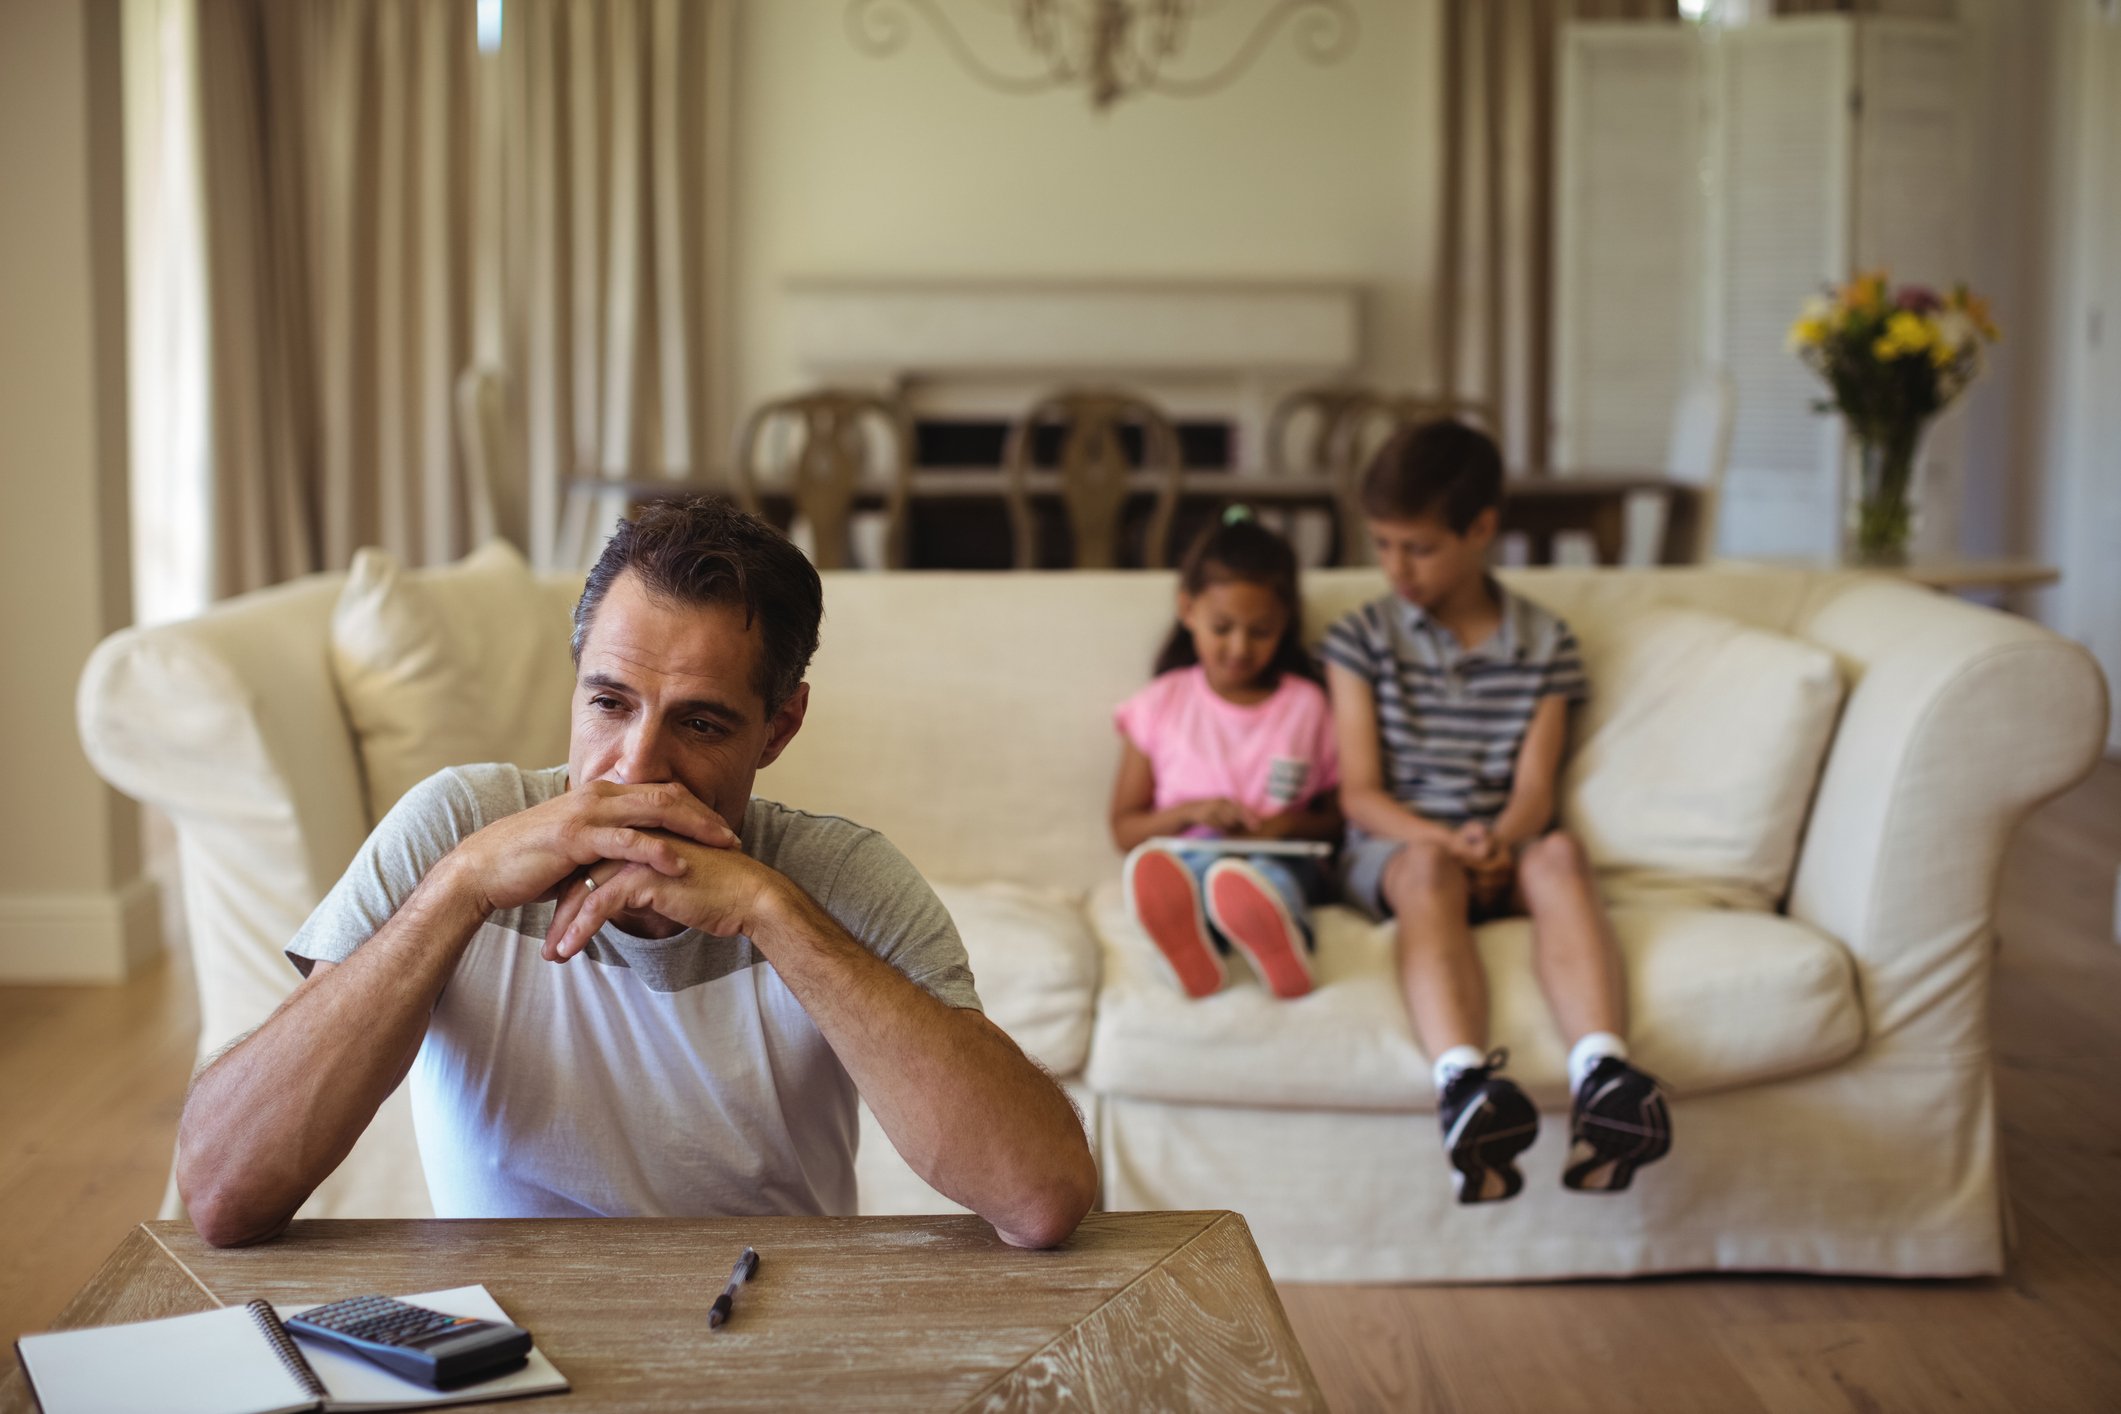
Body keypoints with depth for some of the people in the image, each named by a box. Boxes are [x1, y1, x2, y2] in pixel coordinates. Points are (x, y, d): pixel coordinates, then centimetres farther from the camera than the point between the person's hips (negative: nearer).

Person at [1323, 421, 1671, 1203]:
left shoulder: (1547, 646, 11)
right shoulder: (1363, 640, 8)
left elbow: (1534, 787, 2)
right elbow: (1360, 794, 1)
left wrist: (1500, 839, -22)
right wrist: (1444, 841, -18)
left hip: (1502, 848, 1)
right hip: (1395, 845, -1)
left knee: (1559, 851, -34)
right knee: (1430, 869, -37)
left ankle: (1602, 1076, -57)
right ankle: (1464, 1086, -64)